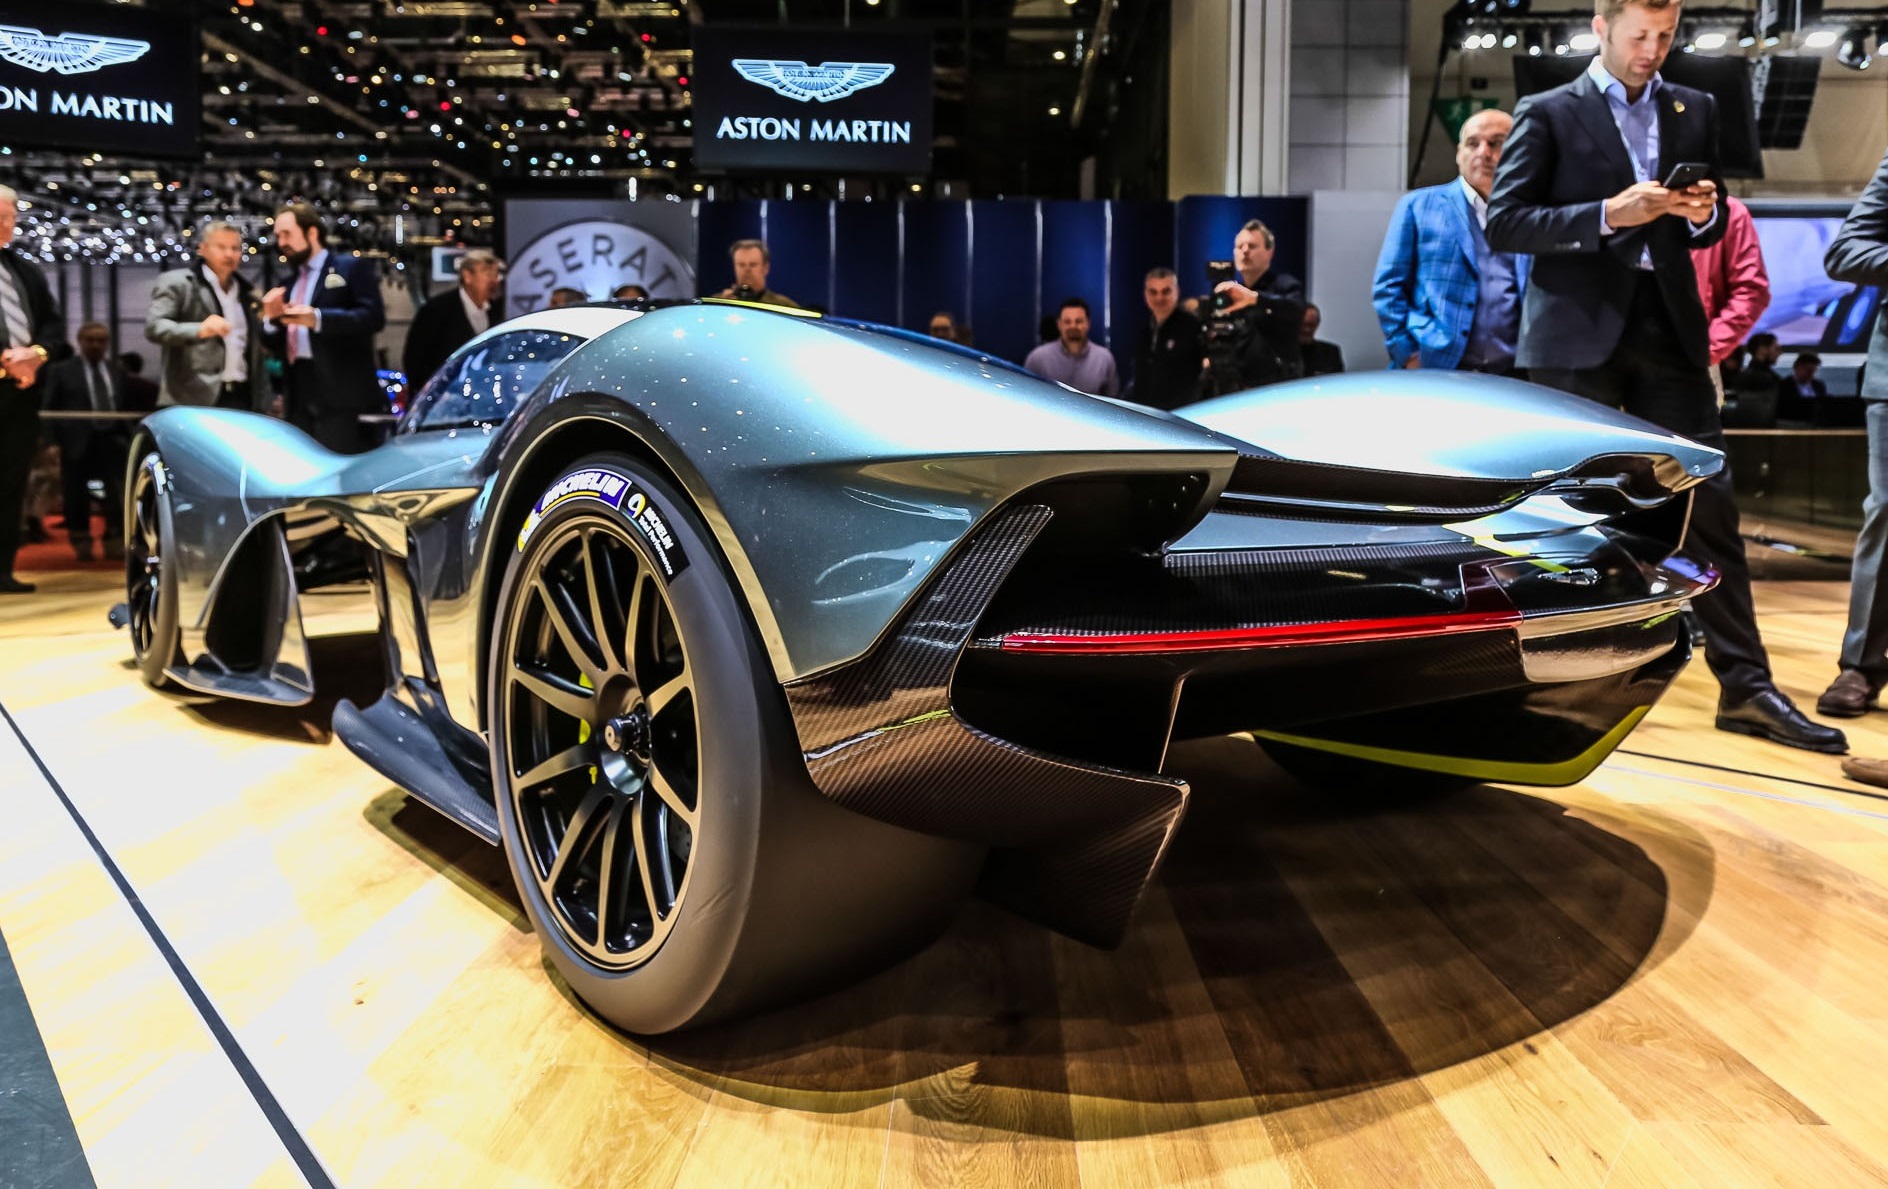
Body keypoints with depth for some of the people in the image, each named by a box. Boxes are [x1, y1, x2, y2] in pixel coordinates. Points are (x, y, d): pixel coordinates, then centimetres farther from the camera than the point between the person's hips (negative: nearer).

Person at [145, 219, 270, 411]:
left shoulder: (246, 293, 21)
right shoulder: (177, 282, 3)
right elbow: (153, 326, -11)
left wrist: (261, 401, 14)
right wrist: (199, 330, -29)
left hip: (243, 398, 6)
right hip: (194, 399, -6)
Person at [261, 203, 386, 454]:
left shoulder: (351, 268, 5)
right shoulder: (289, 284, 24)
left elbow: (374, 316, -12)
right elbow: (276, 344, 22)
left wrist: (317, 318, -22)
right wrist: (271, 318, 1)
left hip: (342, 396, -7)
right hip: (300, 398, 7)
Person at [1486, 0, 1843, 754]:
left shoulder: (1695, 111, 16)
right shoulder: (1547, 114, 2)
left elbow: (1708, 226, 21)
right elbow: (1502, 223, -6)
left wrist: (1705, 212, -2)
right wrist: (1607, 215, -16)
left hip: (1669, 331, 4)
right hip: (1577, 337, -4)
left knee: (1709, 508, 0)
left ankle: (1745, 688, 6)